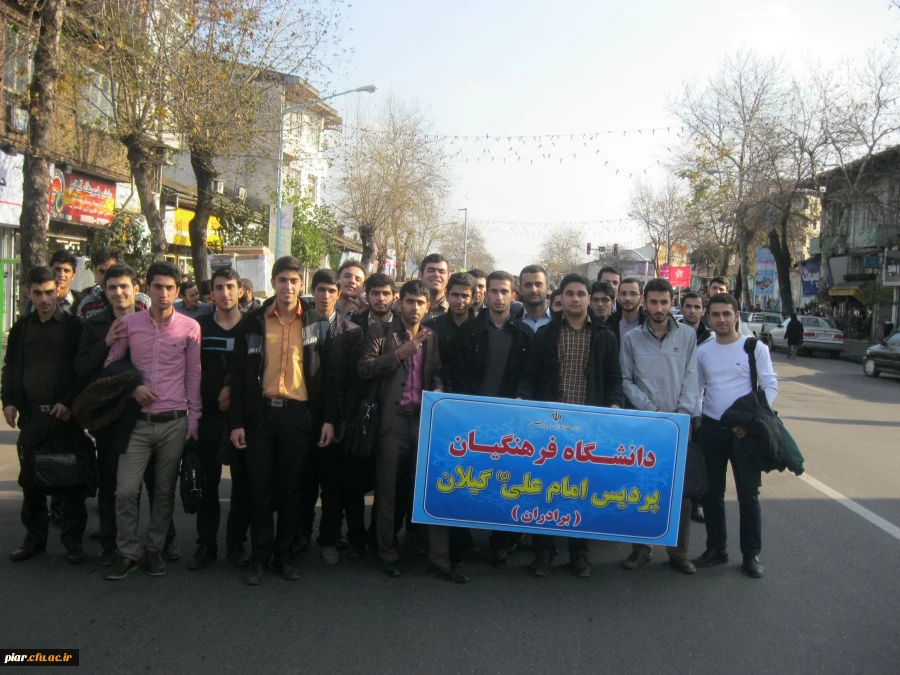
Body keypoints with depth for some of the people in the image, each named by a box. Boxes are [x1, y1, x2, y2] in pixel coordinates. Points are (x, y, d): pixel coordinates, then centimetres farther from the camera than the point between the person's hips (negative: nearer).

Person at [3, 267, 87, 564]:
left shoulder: (74, 326, -2)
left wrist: (69, 402, -14)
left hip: (66, 414, -4)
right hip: (31, 414, 4)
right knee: (31, 480, 10)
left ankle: (73, 540, 14)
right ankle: (35, 537, 24)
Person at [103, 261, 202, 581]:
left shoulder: (190, 327, -1)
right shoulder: (129, 323, 2)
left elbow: (193, 375, 3)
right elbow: (111, 363, 11)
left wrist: (193, 418, 1)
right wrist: (132, 387, -6)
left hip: (174, 422, -1)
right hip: (138, 421, 1)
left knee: (165, 491, 8)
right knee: (126, 490, -2)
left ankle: (154, 549, 24)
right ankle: (128, 553, 14)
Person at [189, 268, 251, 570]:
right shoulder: (200, 326, 7)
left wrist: (234, 391, -11)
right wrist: (218, 395, -6)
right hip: (210, 414, 1)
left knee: (242, 482, 3)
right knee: (208, 482, 5)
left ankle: (236, 544, 14)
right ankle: (206, 544, 14)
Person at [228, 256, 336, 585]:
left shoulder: (317, 323, 4)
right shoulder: (253, 322, 3)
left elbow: (326, 373, 5)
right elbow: (238, 375, 3)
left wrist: (329, 418, -2)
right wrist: (236, 421, -3)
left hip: (298, 414, 0)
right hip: (260, 412, 0)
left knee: (291, 489, 8)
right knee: (261, 488, 6)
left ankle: (285, 553, 22)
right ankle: (260, 556, 18)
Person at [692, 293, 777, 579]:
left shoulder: (756, 348, -4)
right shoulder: (703, 352, 7)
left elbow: (770, 385, -5)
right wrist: (695, 417, 4)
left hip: (745, 430, -3)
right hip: (710, 429, 4)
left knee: (748, 494, 2)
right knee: (712, 492, 10)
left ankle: (751, 555, 15)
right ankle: (716, 548, 24)